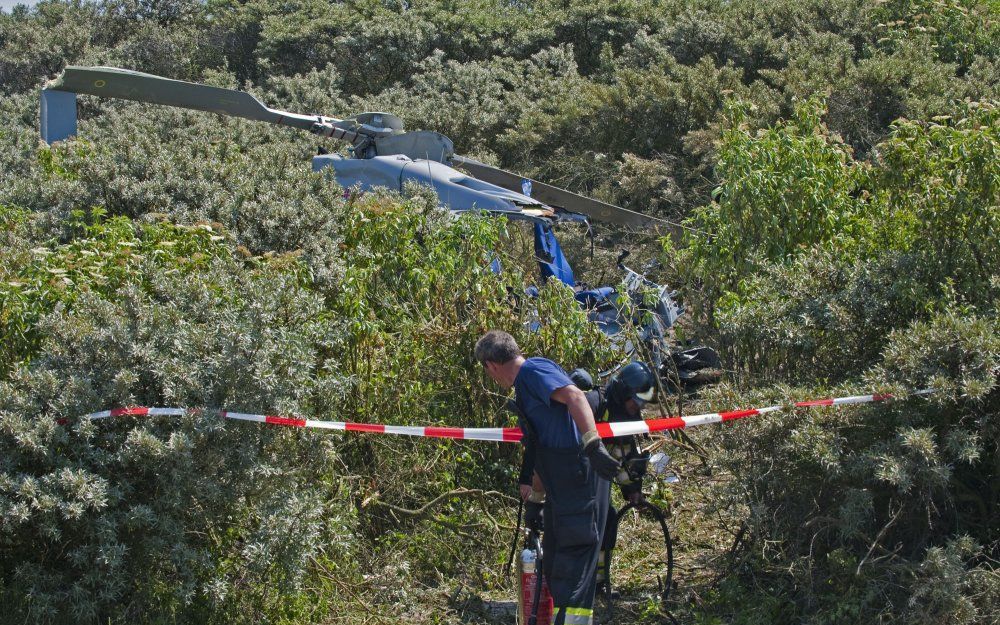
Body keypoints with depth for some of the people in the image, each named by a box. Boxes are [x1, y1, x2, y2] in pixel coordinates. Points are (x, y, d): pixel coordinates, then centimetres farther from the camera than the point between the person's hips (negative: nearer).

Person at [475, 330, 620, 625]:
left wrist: (593, 445, -37)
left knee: (573, 570, -11)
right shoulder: (524, 387, 23)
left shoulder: (534, 370, -7)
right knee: (554, 565, 16)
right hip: (561, 489, 10)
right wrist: (534, 499, 34)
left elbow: (575, 397, -25)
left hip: (581, 477, -10)